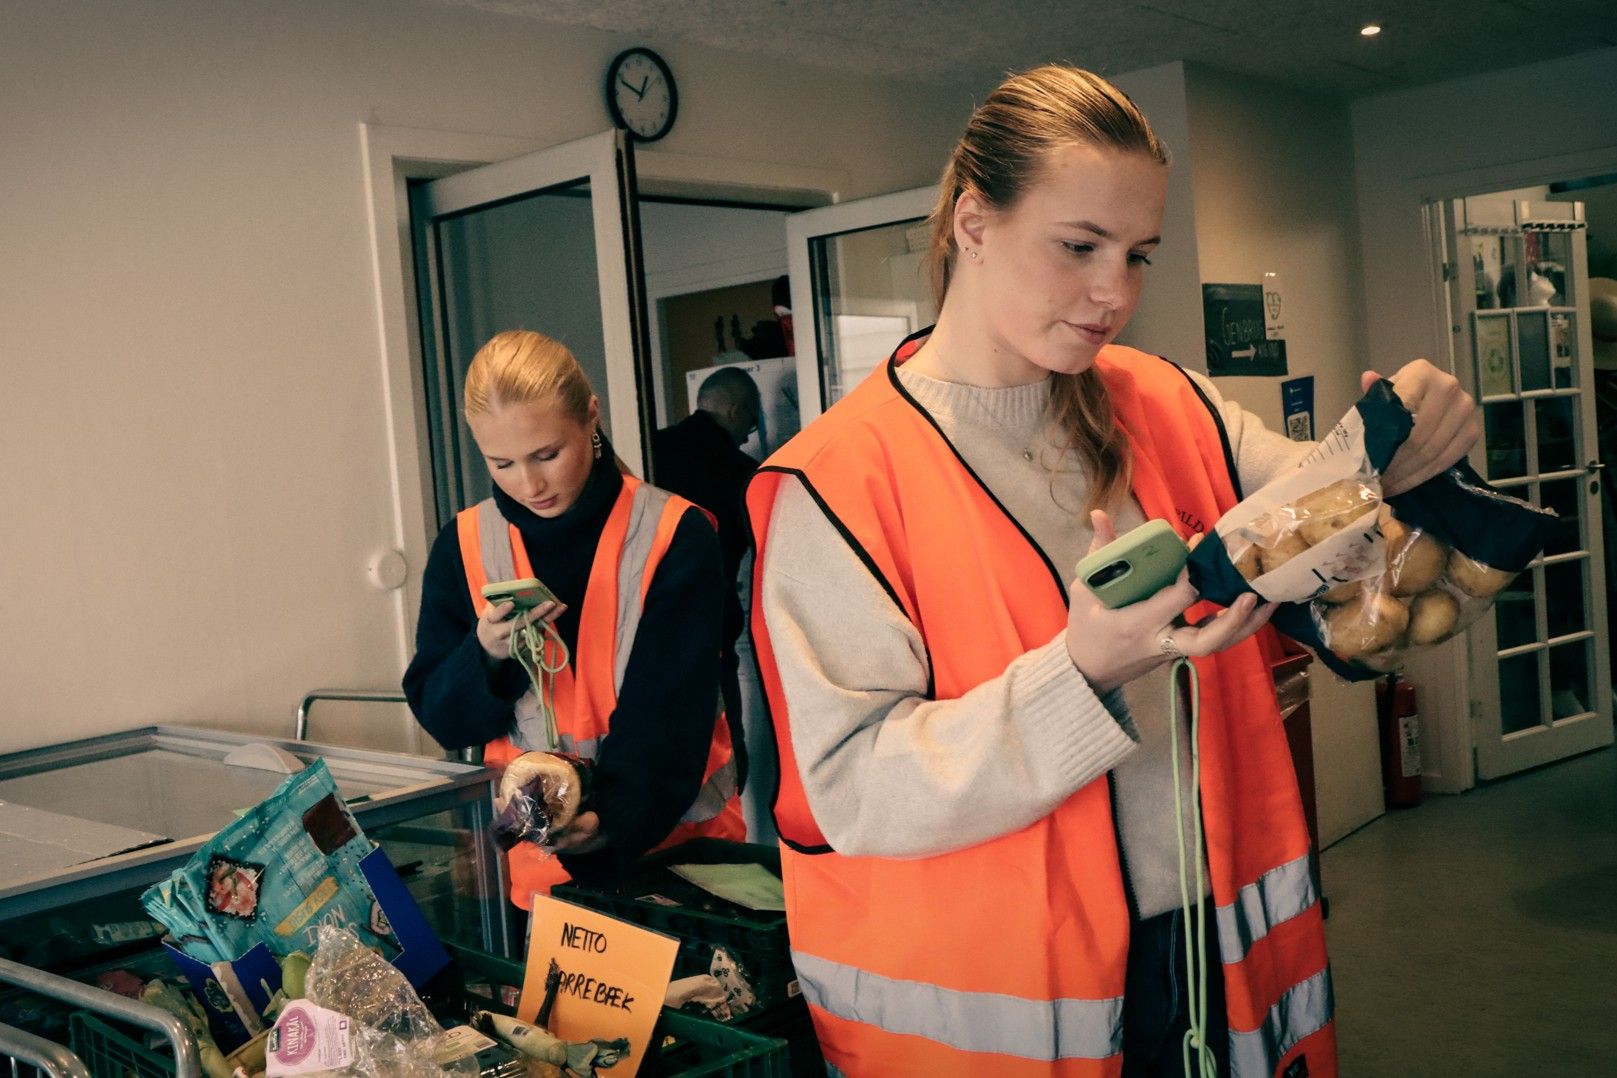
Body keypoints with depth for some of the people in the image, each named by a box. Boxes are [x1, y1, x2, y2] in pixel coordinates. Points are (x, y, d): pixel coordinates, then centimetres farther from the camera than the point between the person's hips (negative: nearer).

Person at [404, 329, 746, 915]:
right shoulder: (464, 545, -3)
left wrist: (615, 817, -32)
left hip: (676, 837, -2)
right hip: (534, 854, 2)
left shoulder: (675, 535, -12)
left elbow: (671, 711, -16)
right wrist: (486, 652, -20)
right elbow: (439, 717, 0)